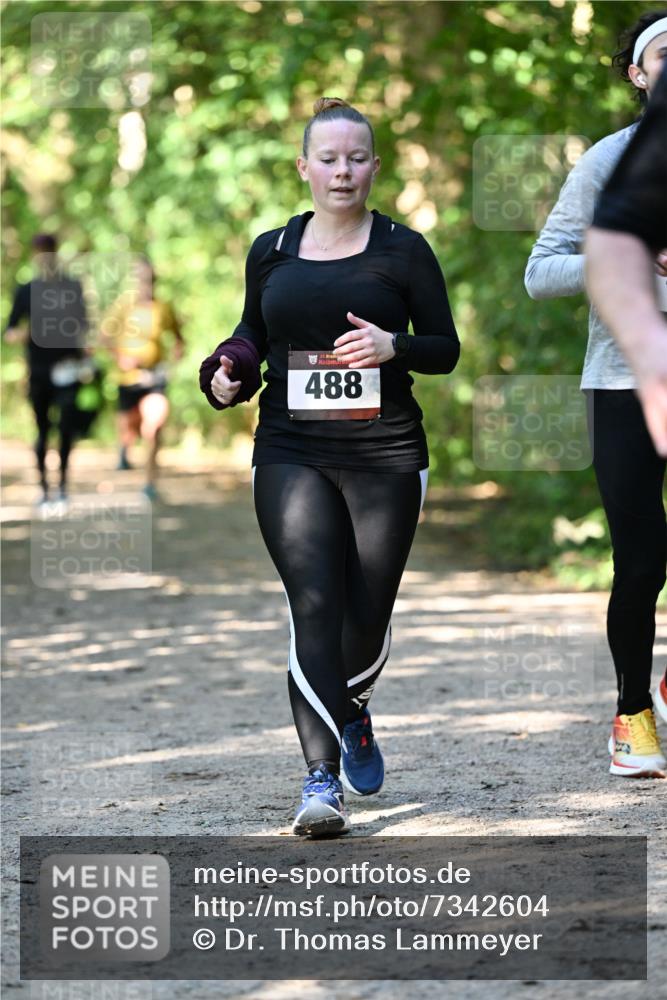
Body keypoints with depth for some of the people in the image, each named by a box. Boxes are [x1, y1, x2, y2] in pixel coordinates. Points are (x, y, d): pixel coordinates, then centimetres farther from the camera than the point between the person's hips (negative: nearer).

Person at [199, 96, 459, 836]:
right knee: (313, 604, -14)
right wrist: (227, 378, 1)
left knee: (368, 614, 2)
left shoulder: (402, 250, 3)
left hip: (385, 455, 0)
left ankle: (352, 712, 36)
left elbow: (446, 350, 4)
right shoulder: (271, 251, 10)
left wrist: (394, 346, -15)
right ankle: (321, 776, -16)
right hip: (291, 455, 1)